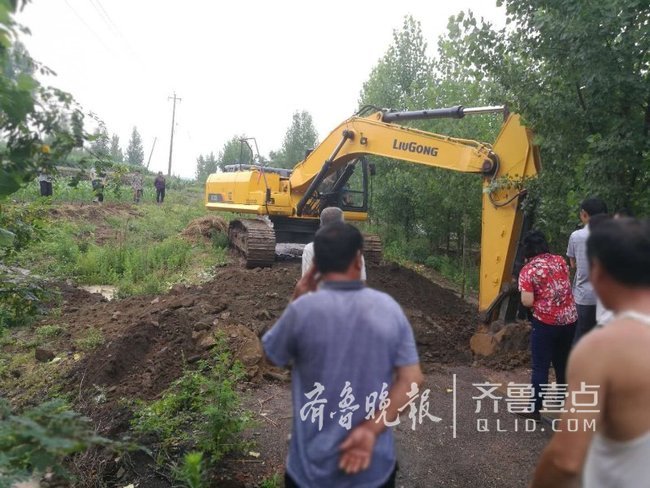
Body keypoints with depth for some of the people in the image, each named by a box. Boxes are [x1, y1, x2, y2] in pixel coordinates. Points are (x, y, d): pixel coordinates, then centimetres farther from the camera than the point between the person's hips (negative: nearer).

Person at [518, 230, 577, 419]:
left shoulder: (528, 270, -11)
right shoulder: (560, 260, 4)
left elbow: (527, 302, -16)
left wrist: (538, 299, 4)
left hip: (546, 323, -6)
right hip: (569, 319, 6)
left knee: (540, 367, 4)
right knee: (563, 362, 21)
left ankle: (534, 409, 12)